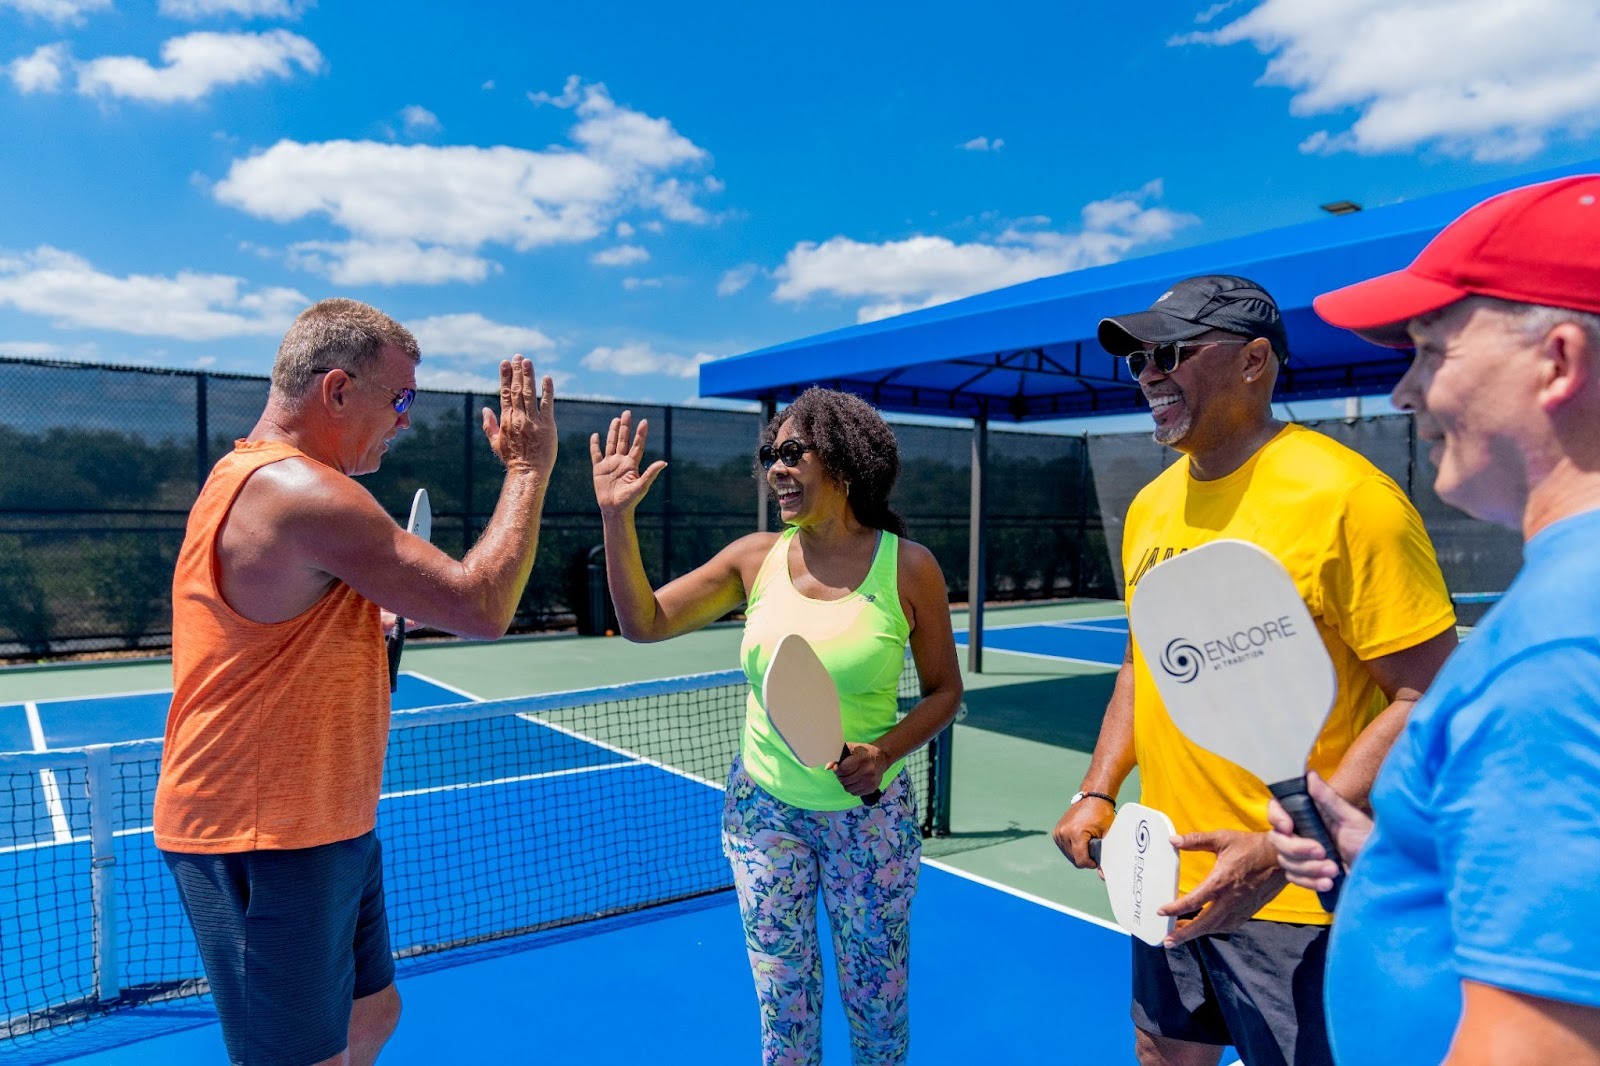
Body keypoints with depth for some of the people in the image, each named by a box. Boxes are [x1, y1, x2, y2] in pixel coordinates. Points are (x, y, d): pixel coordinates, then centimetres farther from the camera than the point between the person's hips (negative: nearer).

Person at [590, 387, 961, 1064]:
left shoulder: (908, 567, -10)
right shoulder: (756, 558, -4)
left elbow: (944, 689, -2)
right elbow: (644, 623, -2)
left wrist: (886, 750, -19)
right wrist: (617, 516, -12)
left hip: (868, 813, -1)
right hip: (764, 807, 2)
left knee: (878, 1006, 14)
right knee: (784, 1006, 14)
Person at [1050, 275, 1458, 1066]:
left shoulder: (1346, 497, -16)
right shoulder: (1150, 505, 6)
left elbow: (1428, 701, -17)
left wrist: (1284, 848, -23)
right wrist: (1098, 792, 7)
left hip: (1297, 893, -7)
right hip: (1166, 877, 7)